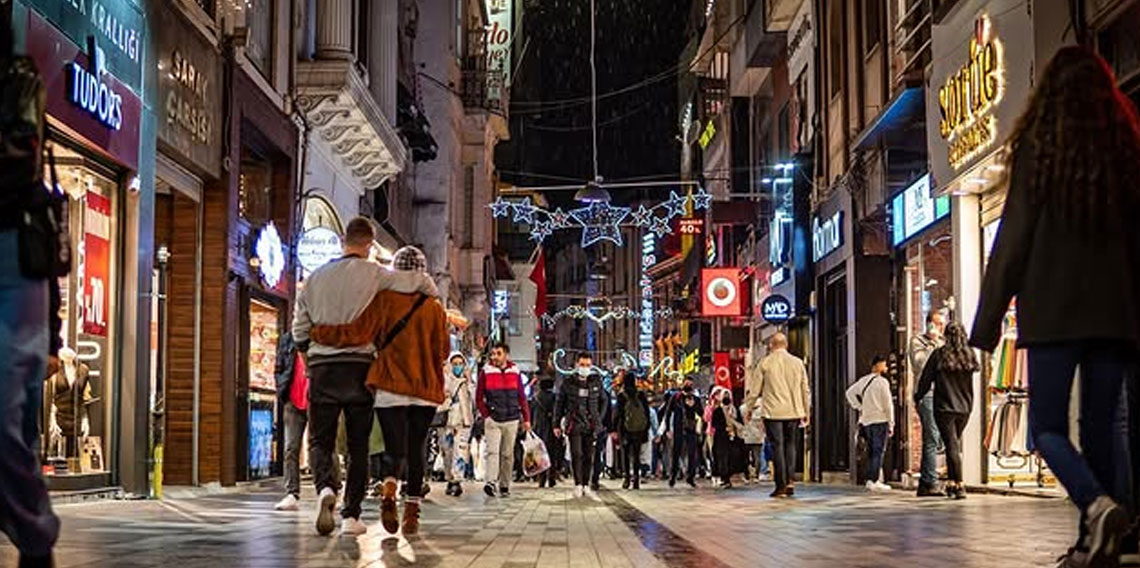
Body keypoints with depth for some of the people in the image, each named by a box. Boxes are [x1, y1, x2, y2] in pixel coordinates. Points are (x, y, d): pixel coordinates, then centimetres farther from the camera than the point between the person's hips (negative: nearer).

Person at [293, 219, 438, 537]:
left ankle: (325, 487, -22)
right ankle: (351, 515, 2)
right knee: (358, 445, 6)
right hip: (358, 365, -2)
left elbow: (299, 332, 11)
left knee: (320, 439, 7)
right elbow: (420, 282, -6)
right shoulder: (372, 274, -2)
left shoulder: (316, 278, 9)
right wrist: (433, 301, 16)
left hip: (321, 367, 2)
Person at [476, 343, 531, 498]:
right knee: (492, 451, -14)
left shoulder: (515, 372, 5)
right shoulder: (486, 372, 1)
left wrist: (526, 418, 7)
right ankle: (490, 482, -23)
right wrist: (486, 415, -3)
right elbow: (479, 398, 5)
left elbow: (522, 398, 10)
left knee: (508, 454, 7)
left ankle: (505, 486, 15)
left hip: (511, 420, 2)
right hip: (492, 421, -2)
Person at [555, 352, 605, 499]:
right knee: (576, 454, -11)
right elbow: (559, 404, 7)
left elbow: (604, 400, 20)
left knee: (589, 456, 3)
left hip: (591, 425, 2)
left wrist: (598, 419, 13)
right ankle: (578, 485, -5)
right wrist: (557, 424, 5)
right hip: (574, 425, -2)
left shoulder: (596, 382, 7)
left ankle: (586, 486, 12)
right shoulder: (568, 383, 2)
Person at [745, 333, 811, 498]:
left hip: (773, 411, -2)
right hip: (794, 411, 3)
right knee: (790, 444, 14)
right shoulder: (797, 362, 5)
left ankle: (781, 486, 0)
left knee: (777, 446, 1)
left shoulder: (764, 363, -3)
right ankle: (791, 480, 2)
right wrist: (806, 412, 19)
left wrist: (749, 409, 13)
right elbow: (806, 389, 9)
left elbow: (754, 389, 0)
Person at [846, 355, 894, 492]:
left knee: (871, 451, 14)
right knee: (878, 451, -5)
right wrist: (891, 424, -4)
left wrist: (859, 407, 15)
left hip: (866, 420, 7)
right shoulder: (882, 382, -9)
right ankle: (875, 481, -8)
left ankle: (869, 480, 15)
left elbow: (850, 392, 18)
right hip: (880, 420, -7)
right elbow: (888, 404, -9)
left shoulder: (864, 381, 11)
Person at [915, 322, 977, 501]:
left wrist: (918, 396, 10)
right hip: (965, 407, 4)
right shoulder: (970, 355, 1)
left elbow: (926, 379, -4)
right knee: (956, 444, 17)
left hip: (944, 407, -4)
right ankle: (952, 482, 21)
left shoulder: (939, 354, -8)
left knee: (952, 446, -5)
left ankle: (959, 485, -12)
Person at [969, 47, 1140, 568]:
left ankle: (1097, 505, -23)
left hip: (1053, 312, -4)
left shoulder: (1037, 149, -2)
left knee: (1047, 426, 1)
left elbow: (1013, 238, -5)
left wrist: (988, 321, -2)